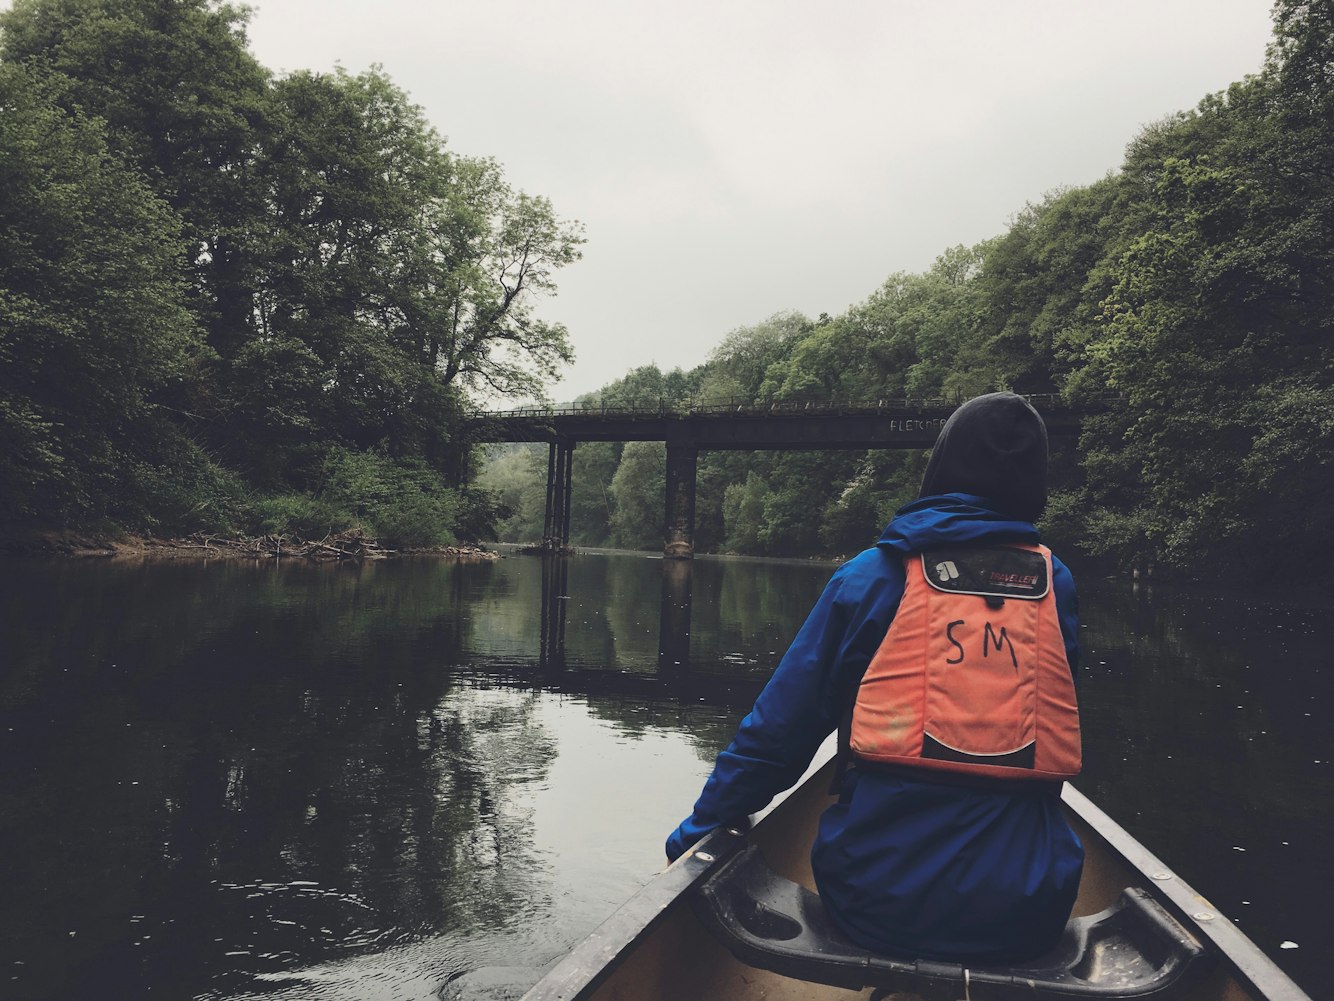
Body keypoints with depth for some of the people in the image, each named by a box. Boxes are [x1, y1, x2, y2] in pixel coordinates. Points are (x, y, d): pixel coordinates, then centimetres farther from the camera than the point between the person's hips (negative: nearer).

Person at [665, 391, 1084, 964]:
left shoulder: (872, 575, -6)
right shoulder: (1056, 584, 1)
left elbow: (779, 729, -4)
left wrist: (698, 830, 10)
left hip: (878, 901, -1)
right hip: (1027, 918, 2)